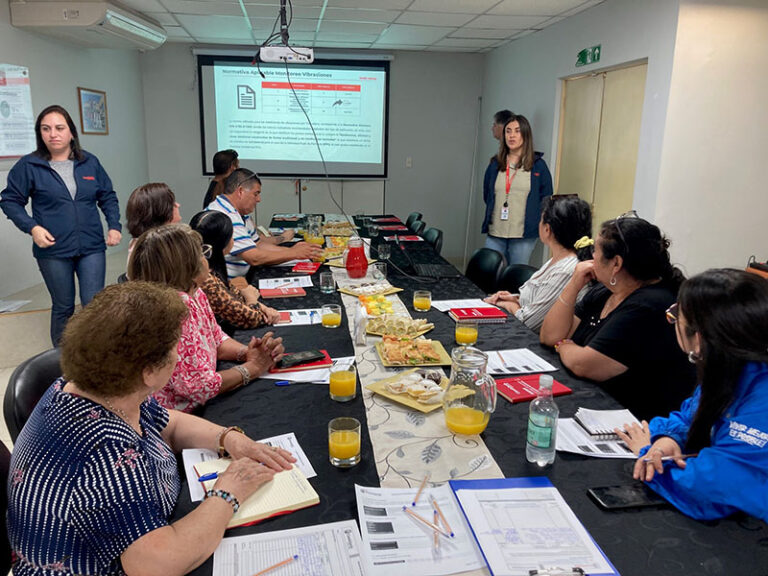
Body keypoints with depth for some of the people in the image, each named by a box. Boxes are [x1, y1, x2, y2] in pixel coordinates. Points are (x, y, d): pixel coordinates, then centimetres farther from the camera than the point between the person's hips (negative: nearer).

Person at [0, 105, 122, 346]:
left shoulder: (90, 162, 6)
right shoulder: (28, 166, -2)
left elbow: (108, 197, 14)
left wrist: (114, 226, 1)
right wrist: (32, 228, -11)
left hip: (92, 247, 1)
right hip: (53, 251, -1)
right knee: (63, 308, 10)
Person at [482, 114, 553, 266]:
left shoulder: (538, 165, 1)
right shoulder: (495, 164, 10)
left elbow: (546, 199, 3)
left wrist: (534, 222, -2)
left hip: (523, 236, -3)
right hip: (495, 233, 3)